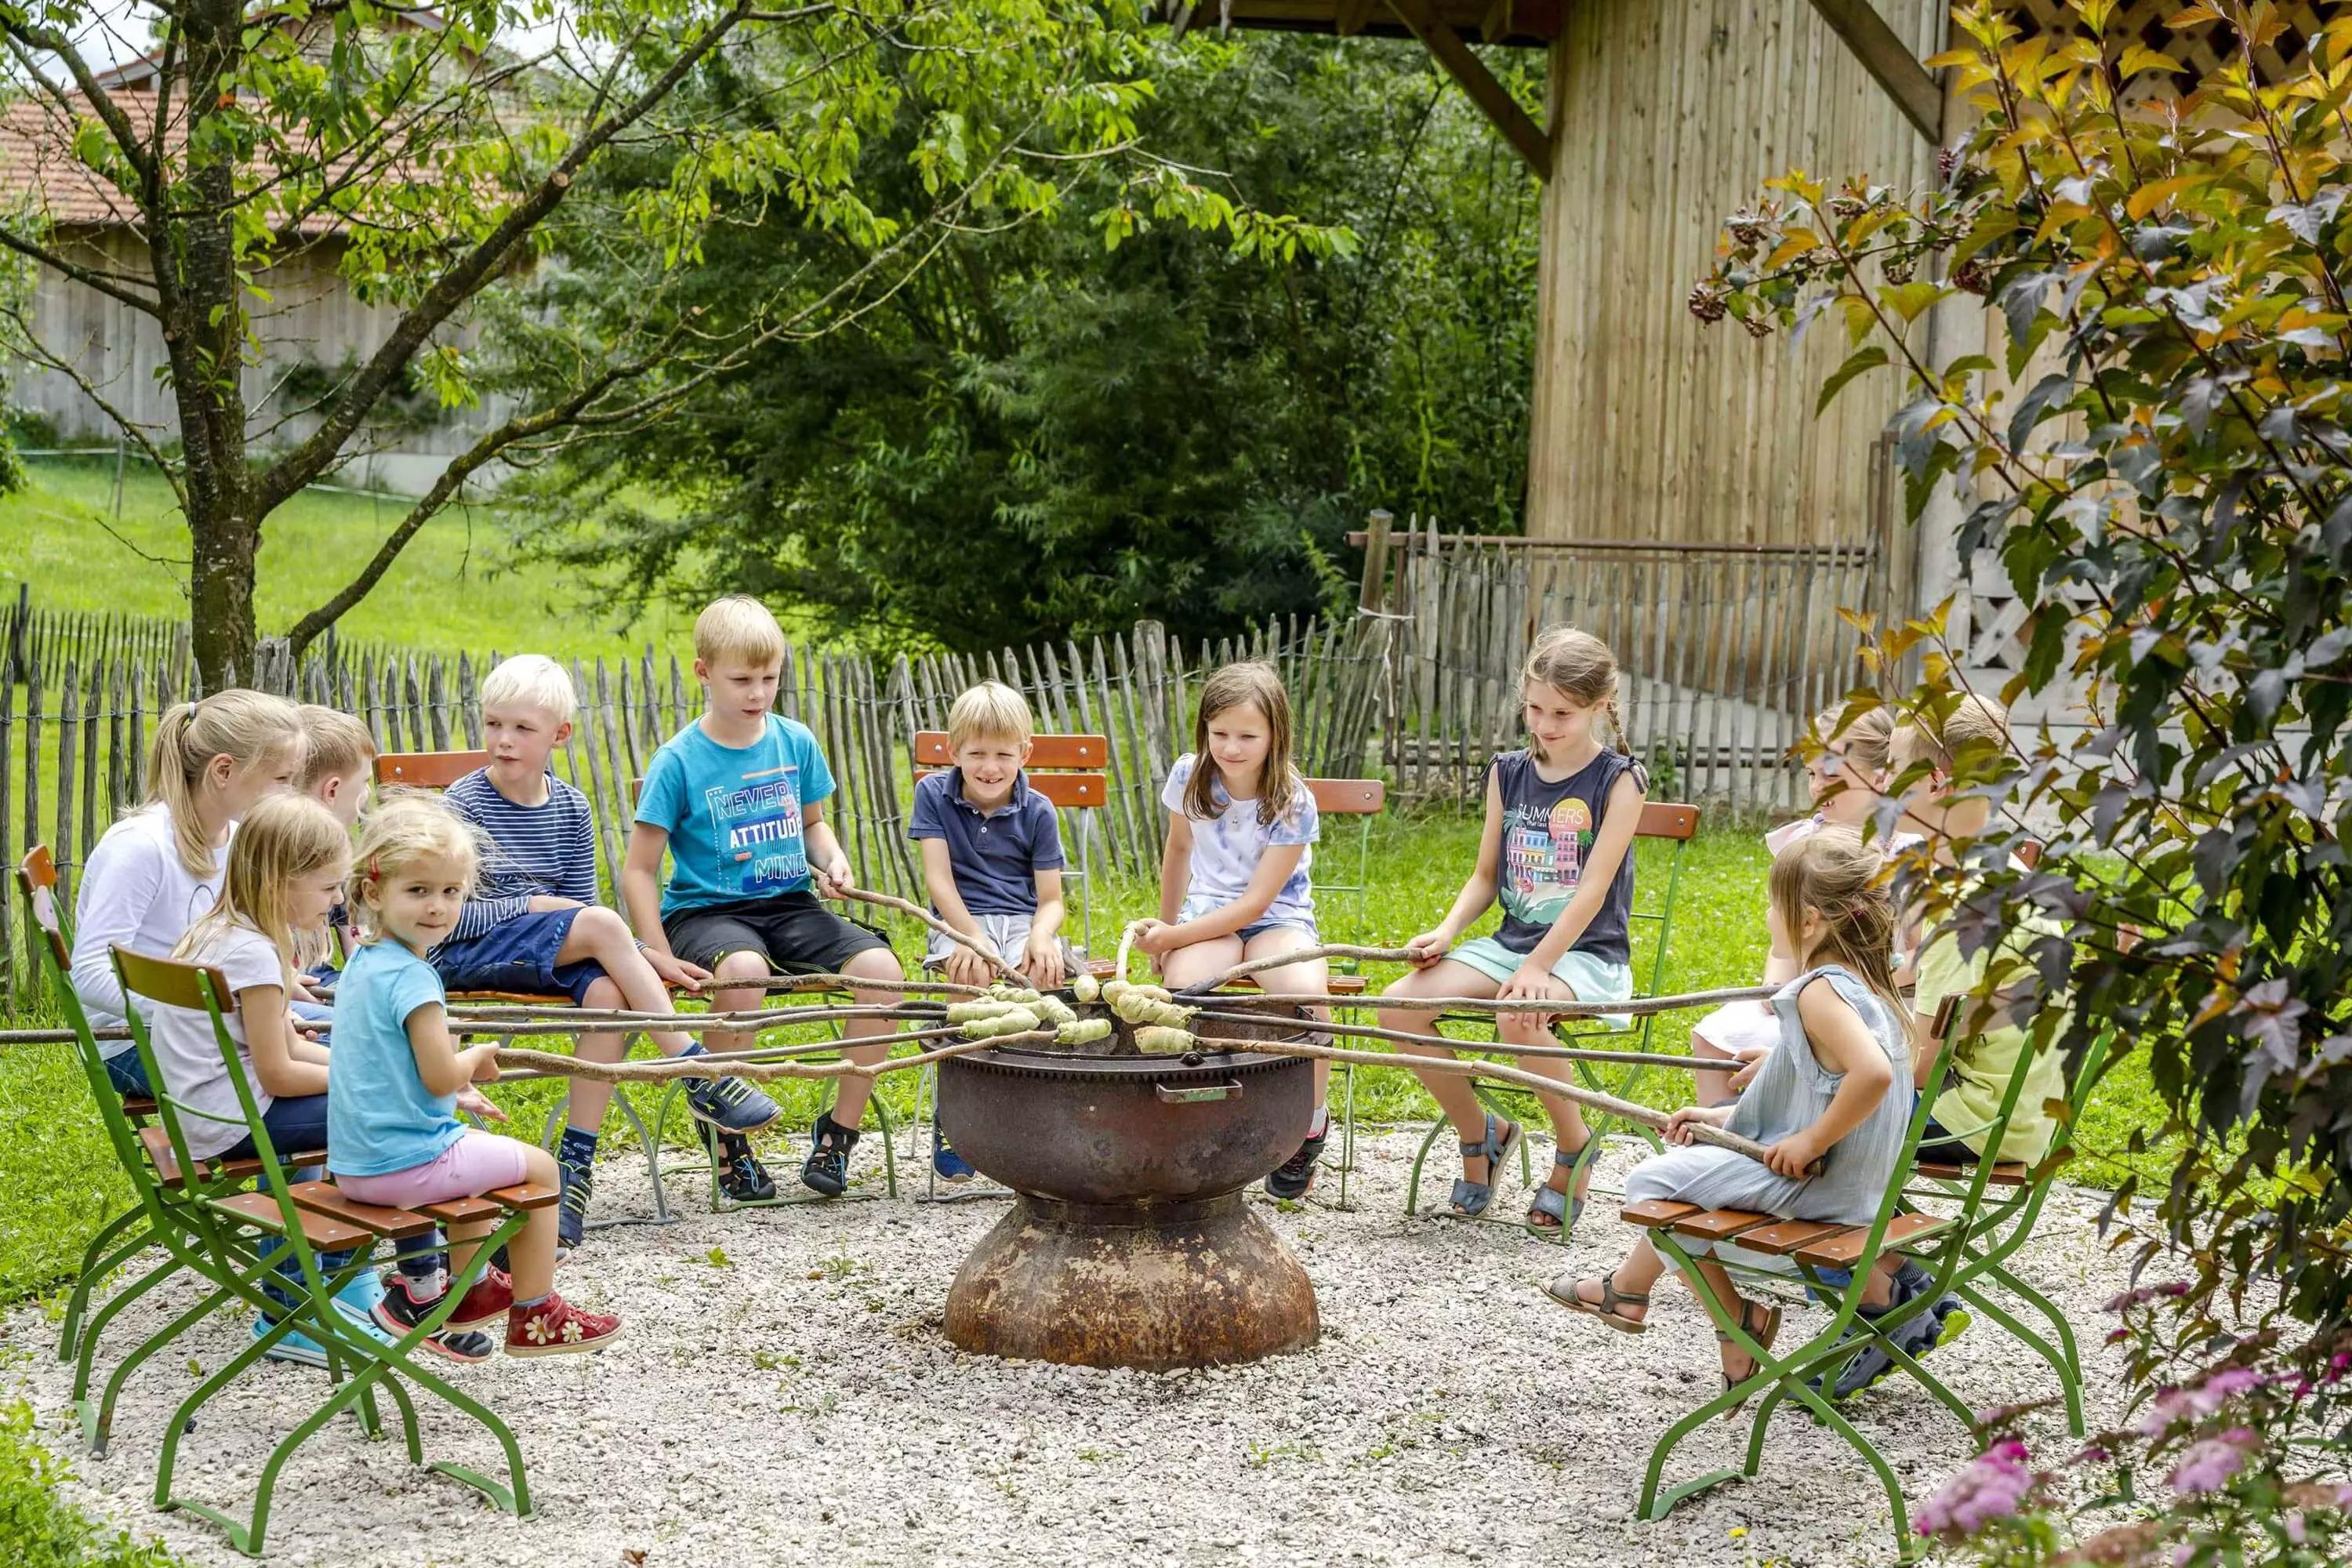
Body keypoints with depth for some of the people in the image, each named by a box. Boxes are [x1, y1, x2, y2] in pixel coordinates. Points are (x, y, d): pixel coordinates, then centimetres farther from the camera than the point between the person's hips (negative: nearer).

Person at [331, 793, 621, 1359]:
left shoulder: (363, 962, 8)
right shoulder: (411, 978, -22)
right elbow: (442, 1075, -23)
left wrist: (457, 1092, 16)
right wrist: (482, 1057, -2)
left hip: (355, 1162, 10)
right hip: (404, 1164, -10)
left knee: (475, 1150, 37)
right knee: (539, 1167, 7)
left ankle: (471, 1288, 49)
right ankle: (534, 1317, 13)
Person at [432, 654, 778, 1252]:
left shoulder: (569, 808, 9)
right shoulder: (465, 803, -4)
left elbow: (579, 902, 13)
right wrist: (530, 906, -13)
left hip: (551, 950, 5)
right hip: (467, 955, -5)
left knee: (606, 989, -31)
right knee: (602, 924, -30)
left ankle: (577, 1163, -28)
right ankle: (700, 1076, -29)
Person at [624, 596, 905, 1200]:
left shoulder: (795, 742, 6)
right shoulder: (679, 761, -6)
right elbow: (638, 869, -4)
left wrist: (833, 860, 1)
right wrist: (660, 956, -13)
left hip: (790, 905, 4)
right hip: (706, 909, -4)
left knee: (881, 967, -22)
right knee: (744, 970, -39)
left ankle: (840, 1128, -5)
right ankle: (729, 1140, -19)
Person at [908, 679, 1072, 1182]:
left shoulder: (1037, 811, 2)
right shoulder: (933, 793, 1)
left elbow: (1052, 900, 1)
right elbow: (939, 877, -6)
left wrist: (1041, 935, -23)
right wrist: (971, 936, -22)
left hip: (1023, 919, 1)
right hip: (960, 917, -1)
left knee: (1043, 973, -32)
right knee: (974, 973, -35)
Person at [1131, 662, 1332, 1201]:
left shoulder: (1292, 804, -15)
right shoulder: (1189, 777, -3)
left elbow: (1256, 902, -17)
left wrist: (1175, 936, -21)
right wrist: (1165, 926, 21)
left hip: (1277, 918, -2)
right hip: (1208, 913, 2)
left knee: (1306, 990, -35)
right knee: (1184, 984, -34)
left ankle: (1310, 1128, -14)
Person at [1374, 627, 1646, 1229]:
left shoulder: (1619, 780, -7)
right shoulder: (1508, 773, 9)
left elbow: (1593, 889, -16)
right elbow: (1485, 876, 14)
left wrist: (1536, 969, -25)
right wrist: (1447, 931, -6)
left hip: (1588, 953, -6)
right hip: (1511, 941, 6)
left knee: (1518, 1017, -38)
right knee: (1398, 1005, -18)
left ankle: (1574, 1147, -8)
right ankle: (1480, 1133, 5)